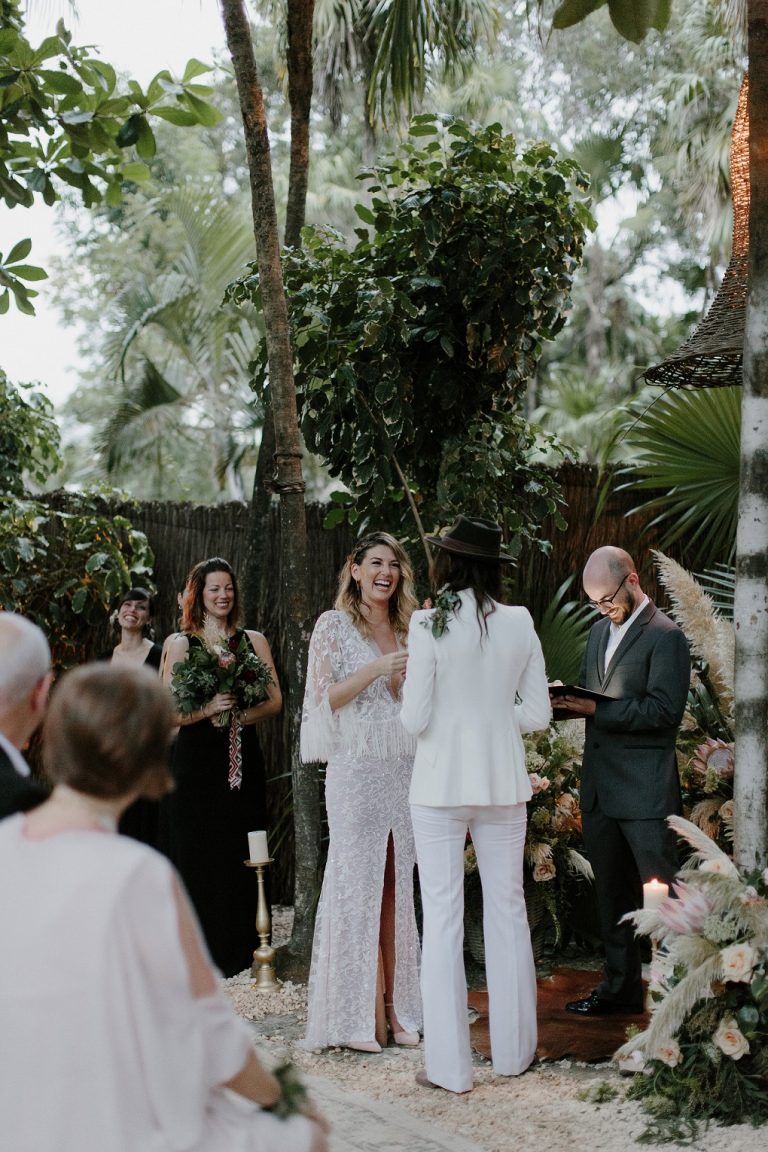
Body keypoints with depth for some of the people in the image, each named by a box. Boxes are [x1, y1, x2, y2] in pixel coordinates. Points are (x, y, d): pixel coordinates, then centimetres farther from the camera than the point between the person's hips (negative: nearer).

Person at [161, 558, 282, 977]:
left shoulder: (253, 641, 10)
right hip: (195, 760, -2)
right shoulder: (180, 643, 4)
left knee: (239, 856, 2)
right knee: (196, 855, -1)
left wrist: (240, 716, -11)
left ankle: (240, 950, 11)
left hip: (241, 758, 2)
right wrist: (208, 709, -19)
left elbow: (275, 700, 5)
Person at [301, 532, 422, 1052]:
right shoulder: (335, 625, -1)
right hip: (357, 770, -5)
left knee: (397, 886, 6)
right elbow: (323, 698, -7)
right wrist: (376, 670, -16)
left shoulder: (406, 629, 14)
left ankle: (394, 1007, 11)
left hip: (405, 769, 5)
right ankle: (354, 1016, 3)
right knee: (357, 882, -3)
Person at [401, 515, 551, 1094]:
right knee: (508, 908, 13)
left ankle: (450, 1063, 7)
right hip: (503, 783, 3)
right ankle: (513, 1048, 22)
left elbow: (415, 719, -11)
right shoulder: (520, 624, -1)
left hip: (441, 784, -3)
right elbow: (538, 715, 3)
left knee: (443, 917, 3)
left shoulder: (430, 624, -11)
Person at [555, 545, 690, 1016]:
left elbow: (664, 711, -17)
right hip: (600, 784, 8)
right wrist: (573, 702, -2)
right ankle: (621, 987, 25)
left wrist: (598, 710, -20)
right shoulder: (600, 630, 16)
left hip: (645, 790, -8)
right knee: (612, 893, 15)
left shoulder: (665, 636, -10)